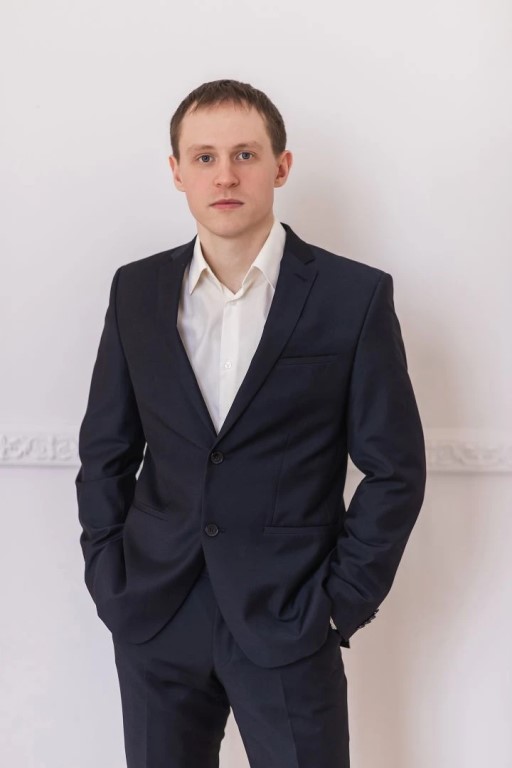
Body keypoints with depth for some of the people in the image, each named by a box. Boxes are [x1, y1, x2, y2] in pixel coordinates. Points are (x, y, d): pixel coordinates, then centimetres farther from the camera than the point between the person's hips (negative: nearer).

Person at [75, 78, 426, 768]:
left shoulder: (356, 296, -7)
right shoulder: (136, 290, 3)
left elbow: (395, 469, -4)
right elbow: (106, 450, 9)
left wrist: (342, 603, -6)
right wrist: (108, 578, 3)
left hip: (289, 624, -2)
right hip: (153, 621, 3)